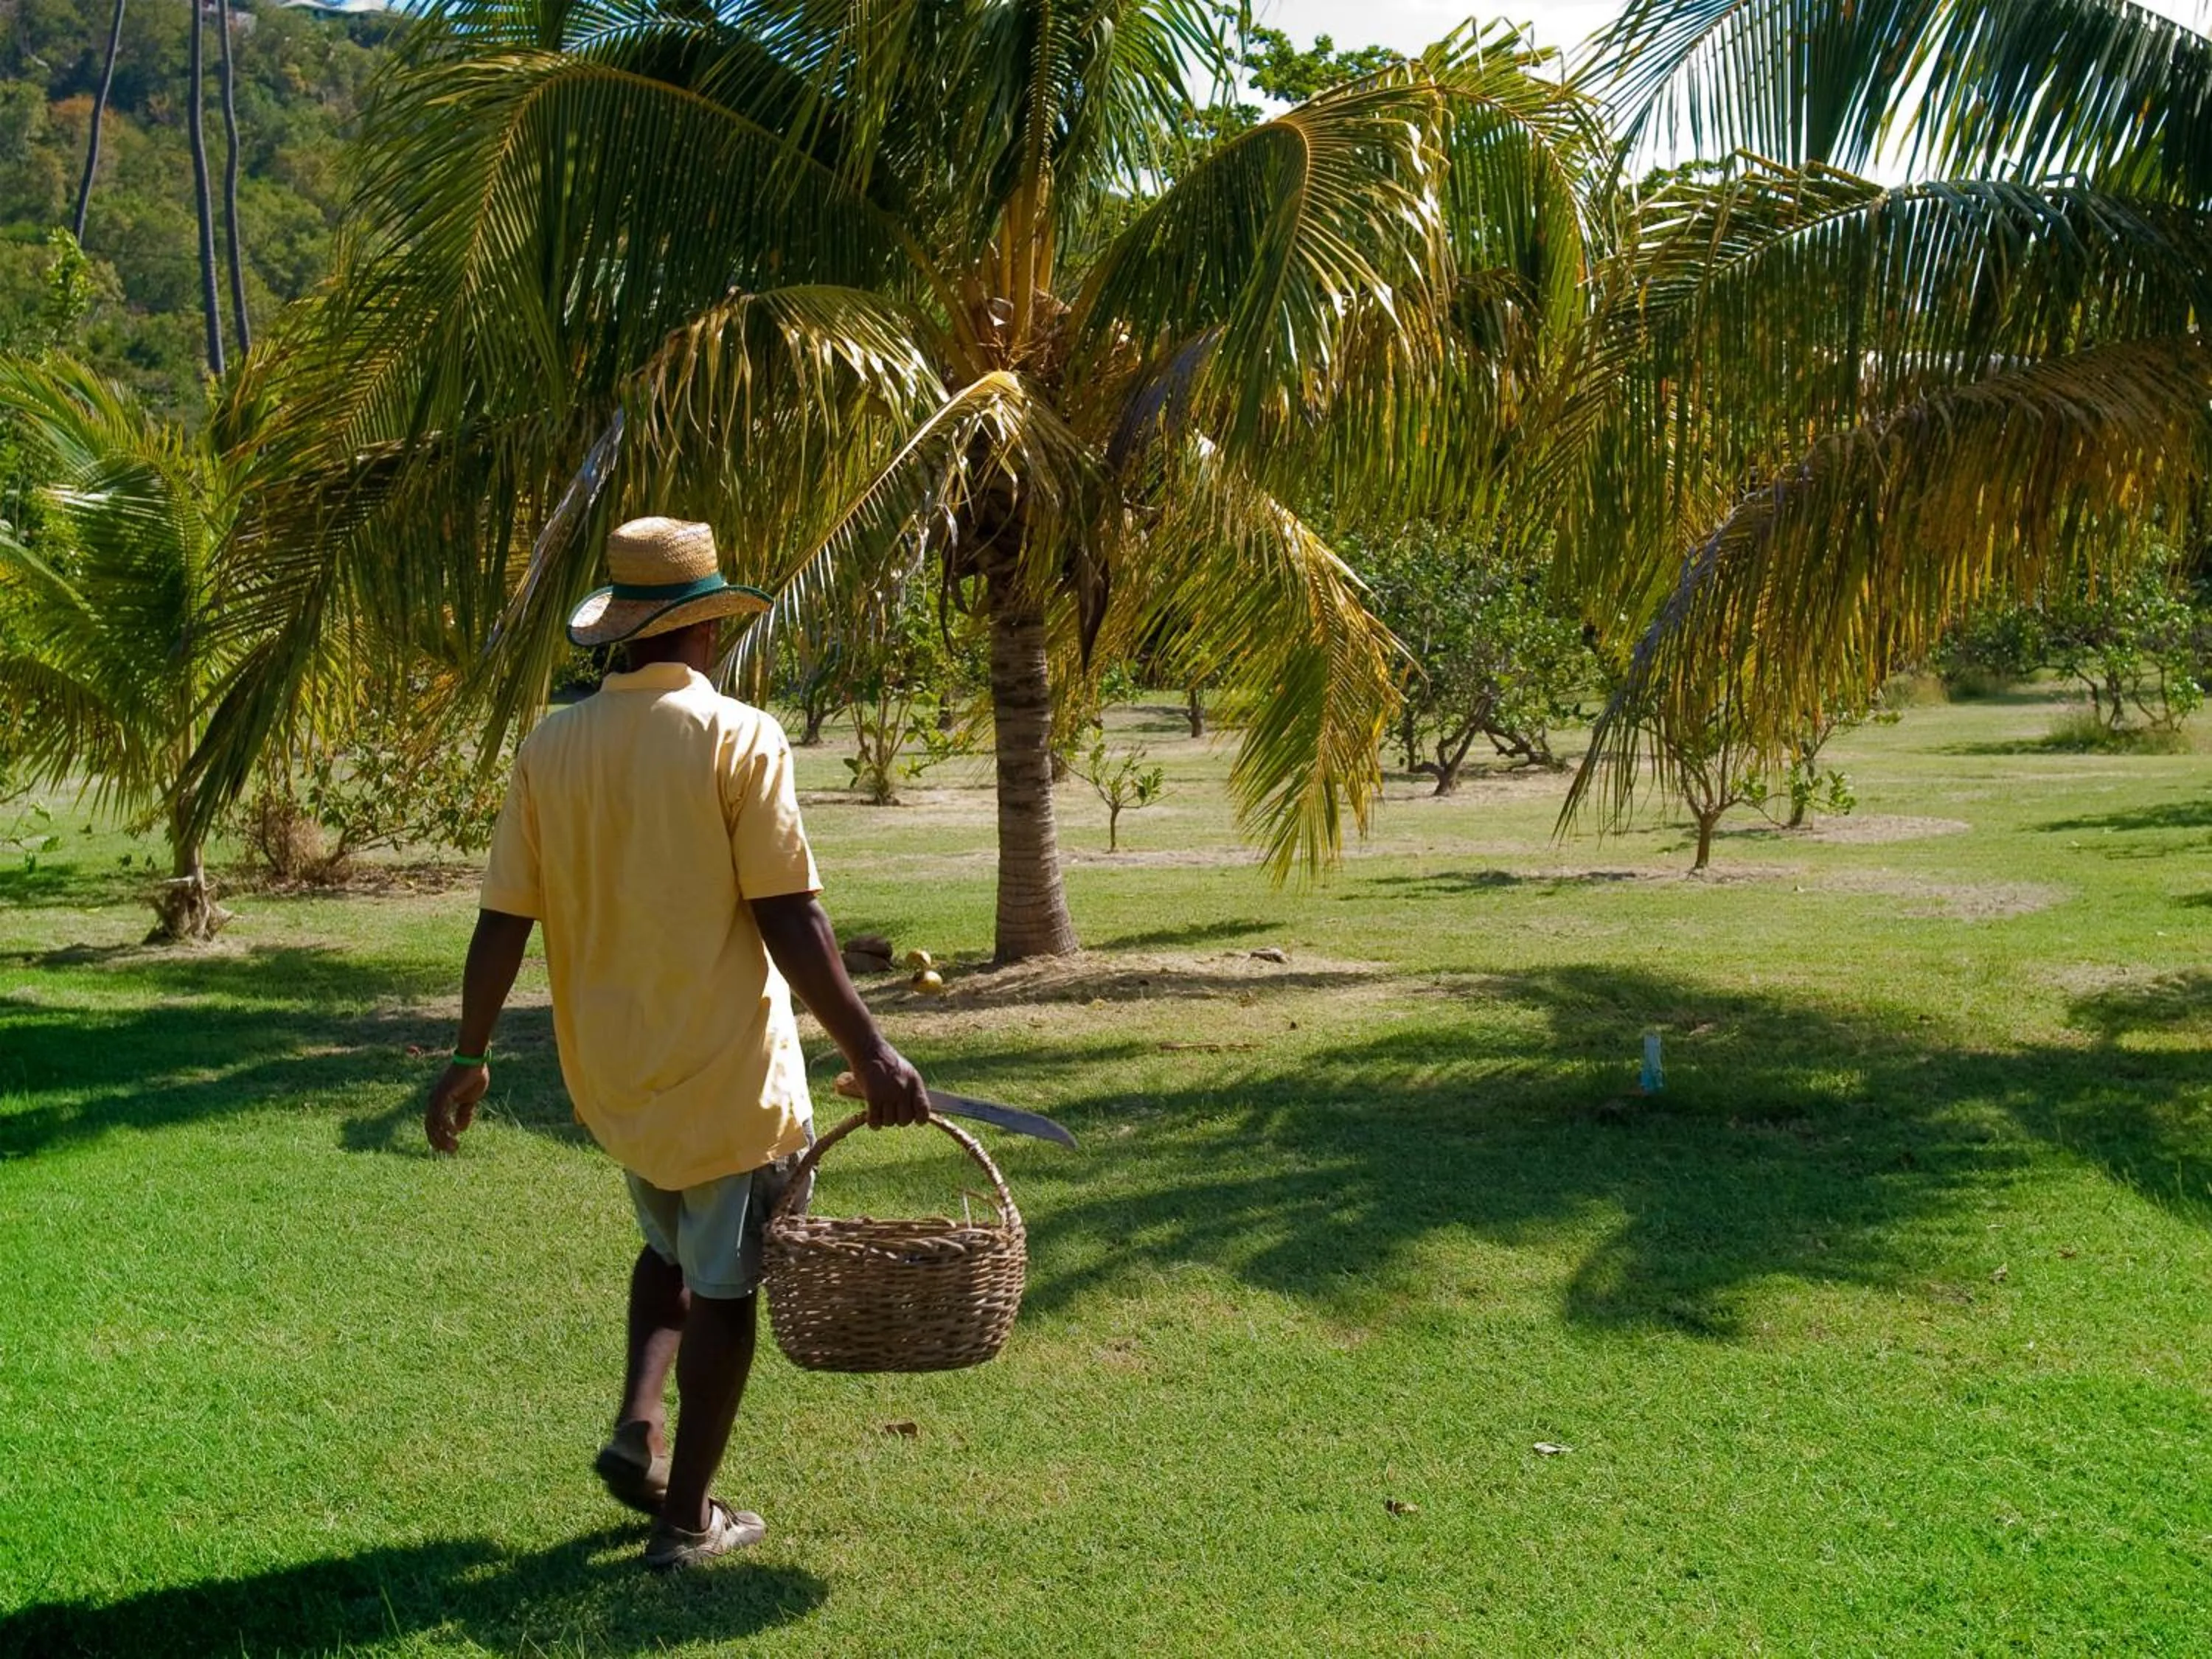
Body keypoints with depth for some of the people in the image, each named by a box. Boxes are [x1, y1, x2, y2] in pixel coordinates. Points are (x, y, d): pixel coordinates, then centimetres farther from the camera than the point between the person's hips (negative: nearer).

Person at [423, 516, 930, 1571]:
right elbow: (787, 919, -17)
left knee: (671, 1248, 28)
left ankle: (638, 1427, 13)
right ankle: (688, 1519, 17)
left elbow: (503, 920, 1)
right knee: (723, 1289, 9)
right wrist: (869, 1053, -13)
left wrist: (469, 1055, 11)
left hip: (612, 1074, 5)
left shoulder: (552, 747, -1)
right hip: (726, 1071, -5)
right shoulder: (737, 738, -13)